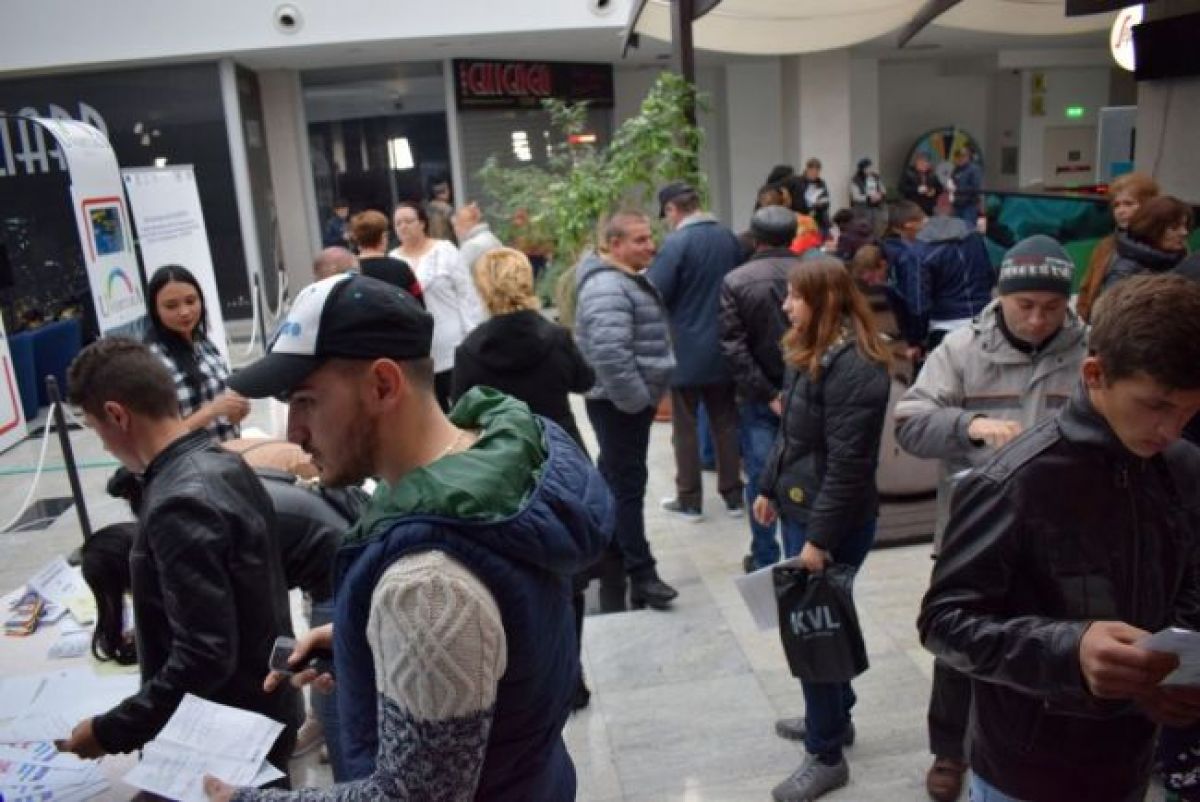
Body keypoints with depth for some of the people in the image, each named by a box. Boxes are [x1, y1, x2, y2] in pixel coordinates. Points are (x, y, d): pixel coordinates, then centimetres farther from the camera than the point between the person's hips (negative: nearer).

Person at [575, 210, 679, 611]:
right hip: (620, 402, -10)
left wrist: (645, 395, 18)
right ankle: (640, 574, 1)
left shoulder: (630, 279, 14)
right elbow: (610, 353, -32)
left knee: (614, 479, 19)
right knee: (628, 485, -5)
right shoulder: (607, 288, -21)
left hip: (630, 398, 10)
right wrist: (637, 400, -23)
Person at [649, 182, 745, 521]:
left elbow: (653, 294, -19)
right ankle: (733, 496, 20)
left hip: (686, 351, -6)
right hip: (724, 347, 6)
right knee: (726, 423, 13)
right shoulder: (729, 237, 4)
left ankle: (689, 500, 13)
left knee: (685, 427, 6)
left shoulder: (675, 243, -16)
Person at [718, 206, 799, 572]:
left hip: (757, 398, -1)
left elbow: (733, 348, -12)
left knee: (761, 477, 7)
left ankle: (764, 559, 15)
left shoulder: (735, 281, -7)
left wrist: (767, 394, -10)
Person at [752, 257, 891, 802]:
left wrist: (820, 537, -22)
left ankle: (826, 756, 19)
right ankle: (832, 716, 40)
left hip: (832, 522, -9)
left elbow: (848, 464, -24)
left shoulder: (854, 366, -22)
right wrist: (769, 488, 20)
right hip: (800, 508, 9)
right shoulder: (810, 353, 9)